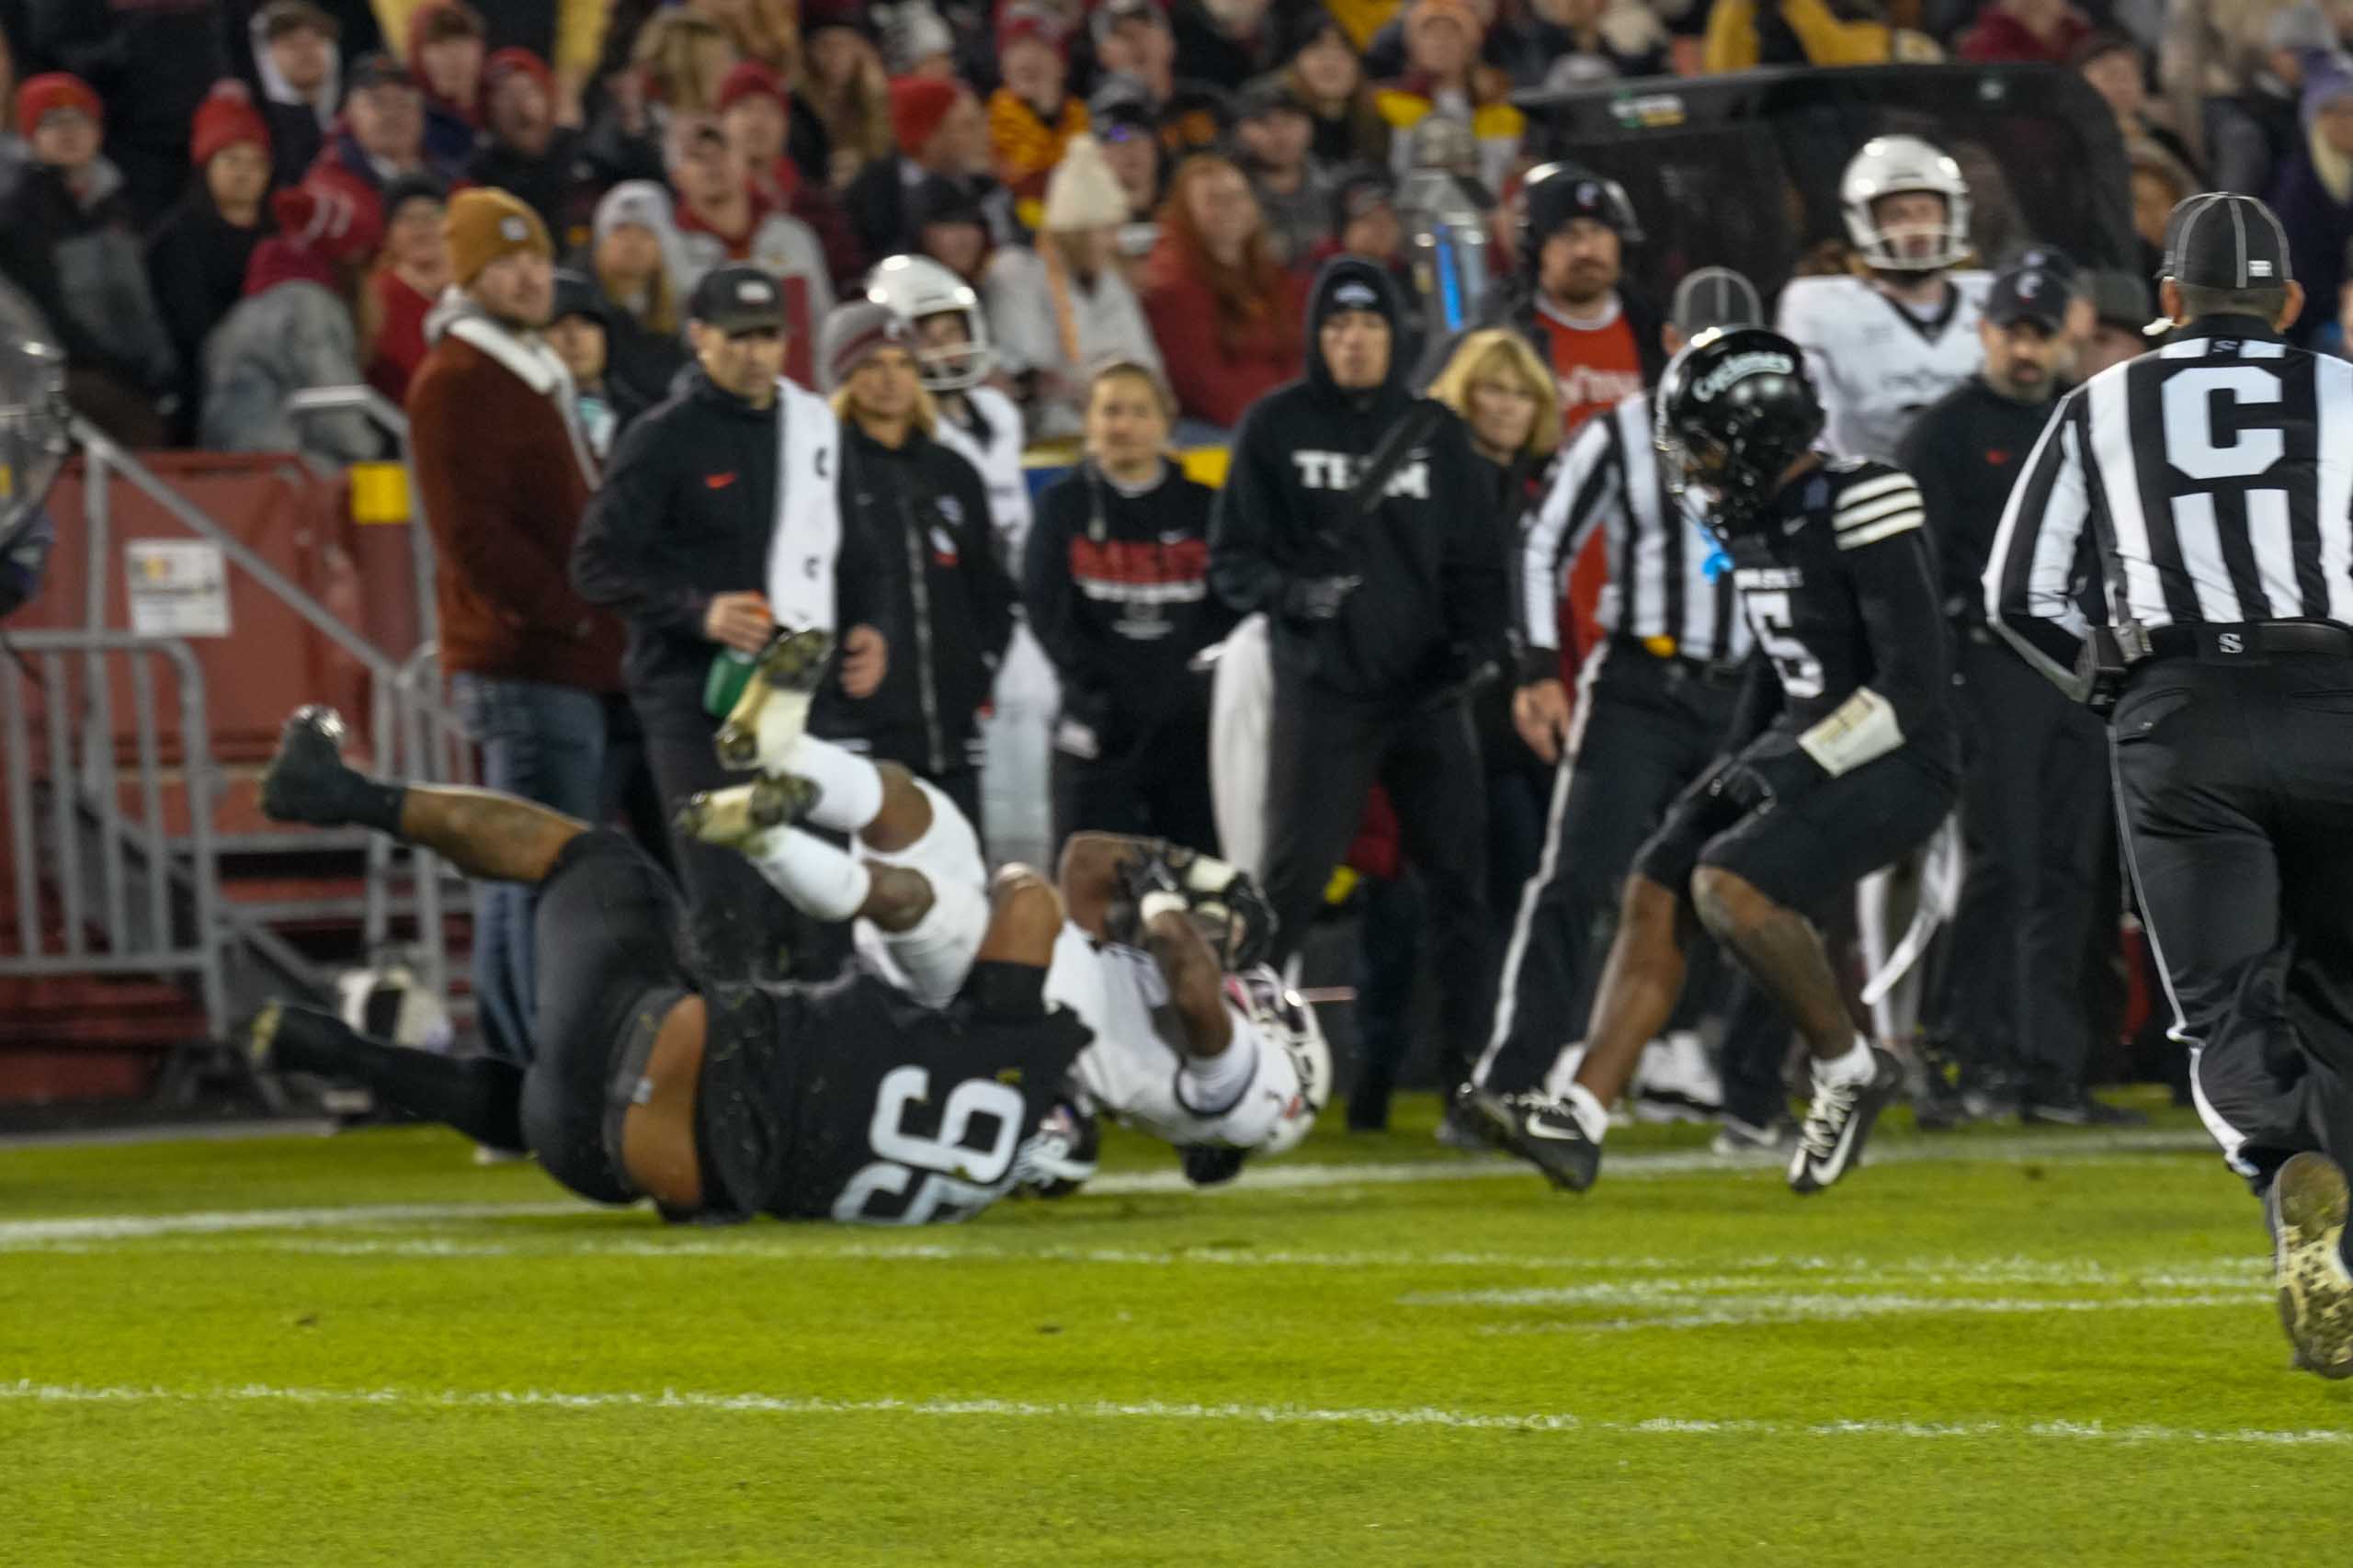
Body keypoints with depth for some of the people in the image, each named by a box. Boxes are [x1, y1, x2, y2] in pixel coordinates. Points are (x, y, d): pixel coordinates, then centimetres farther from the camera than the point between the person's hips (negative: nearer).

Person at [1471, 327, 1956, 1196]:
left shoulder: (1857, 512, -20)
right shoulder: (1760, 520, 9)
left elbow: (1915, 681, -23)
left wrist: (1799, 764, -22)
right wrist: (1737, 765, 12)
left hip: (1896, 763, -9)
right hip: (1809, 750, 9)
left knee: (1730, 884, -25)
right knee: (1657, 893, -3)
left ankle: (1849, 1069, -5)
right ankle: (1578, 1120, -6)